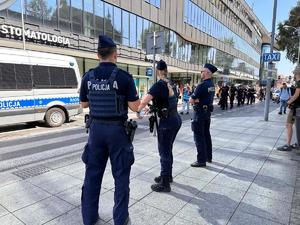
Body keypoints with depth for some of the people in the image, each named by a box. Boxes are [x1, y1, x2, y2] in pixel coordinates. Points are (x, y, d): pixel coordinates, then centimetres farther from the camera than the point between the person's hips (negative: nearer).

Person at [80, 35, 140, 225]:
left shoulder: (88, 77, 1)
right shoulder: (124, 77, -12)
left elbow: (84, 104, 12)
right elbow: (135, 107, -11)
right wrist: (133, 95, 8)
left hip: (96, 128, 4)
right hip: (117, 129, -3)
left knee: (93, 173, 16)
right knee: (121, 175, 10)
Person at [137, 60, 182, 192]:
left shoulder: (159, 85, -15)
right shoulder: (169, 84, 9)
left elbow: (144, 101, -25)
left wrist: (138, 111, -8)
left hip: (167, 122, -8)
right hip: (176, 119, 8)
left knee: (164, 152, 2)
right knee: (168, 150, 21)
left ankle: (165, 184, 13)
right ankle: (167, 176, 36)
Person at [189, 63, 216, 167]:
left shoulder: (202, 85, -20)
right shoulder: (212, 85, 8)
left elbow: (191, 100, -17)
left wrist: (194, 100, 2)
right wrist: (197, 99, -4)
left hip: (200, 112, -9)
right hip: (208, 111, 9)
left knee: (199, 136, -3)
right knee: (206, 134, 17)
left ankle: (201, 160, 2)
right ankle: (208, 156, 28)